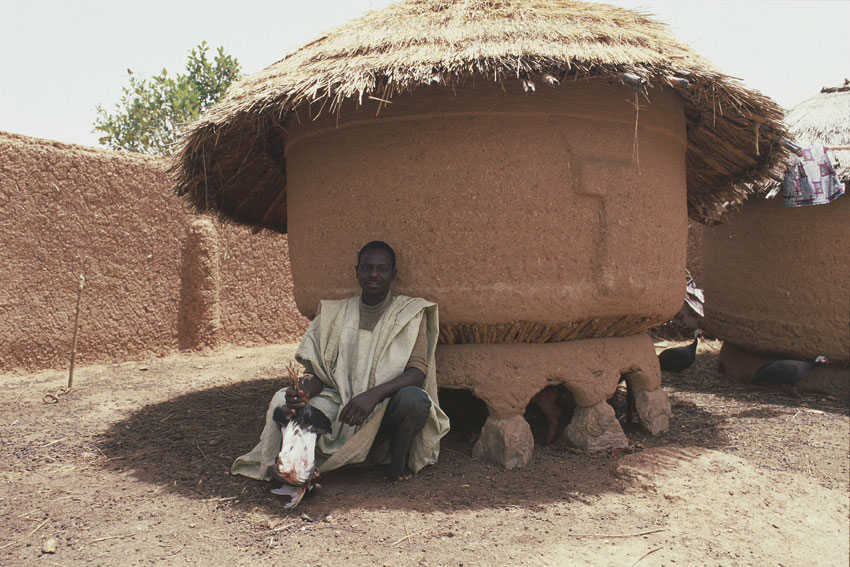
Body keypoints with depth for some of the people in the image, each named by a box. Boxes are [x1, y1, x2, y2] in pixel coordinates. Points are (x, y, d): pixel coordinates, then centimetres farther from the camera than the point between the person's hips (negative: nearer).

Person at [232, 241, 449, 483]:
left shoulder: (410, 313, 2)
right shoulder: (335, 314, 11)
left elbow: (418, 370, -11)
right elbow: (318, 369, 8)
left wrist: (374, 394, -28)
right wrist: (305, 392, -18)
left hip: (386, 413, -1)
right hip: (340, 407, 1)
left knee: (413, 398, -35)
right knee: (283, 405, -25)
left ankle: (398, 460, -7)